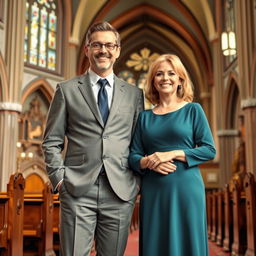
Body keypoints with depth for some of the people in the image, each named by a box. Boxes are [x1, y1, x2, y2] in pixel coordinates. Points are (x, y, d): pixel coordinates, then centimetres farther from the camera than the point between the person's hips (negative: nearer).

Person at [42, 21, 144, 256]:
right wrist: (60, 178, -3)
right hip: (78, 191, -1)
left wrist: (137, 181, 2)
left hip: (120, 192, 2)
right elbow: (52, 141, 6)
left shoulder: (134, 94, 11)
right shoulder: (67, 90, 7)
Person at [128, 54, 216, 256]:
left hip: (186, 188, -2)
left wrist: (172, 154, -14)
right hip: (153, 192, 2)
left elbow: (209, 150, -3)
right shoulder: (145, 116, 10)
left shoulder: (193, 110, 3)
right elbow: (133, 155, 9)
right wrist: (146, 162, -14)